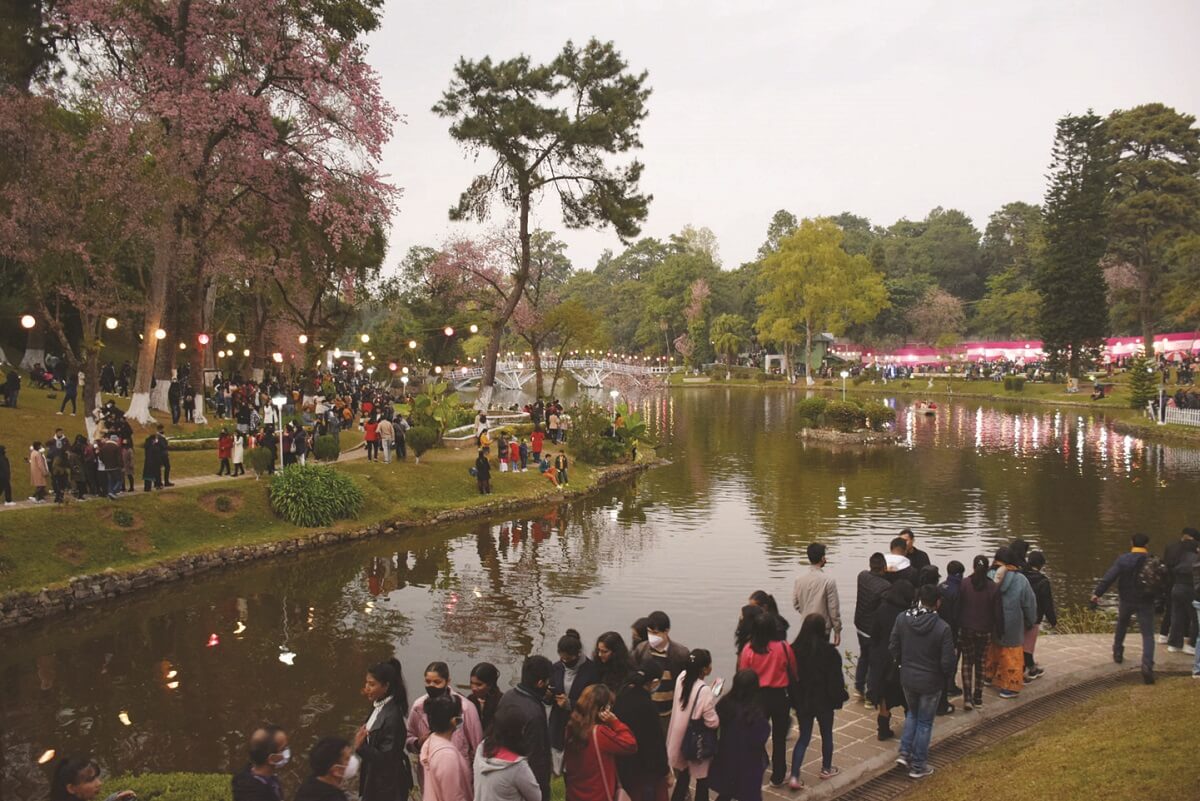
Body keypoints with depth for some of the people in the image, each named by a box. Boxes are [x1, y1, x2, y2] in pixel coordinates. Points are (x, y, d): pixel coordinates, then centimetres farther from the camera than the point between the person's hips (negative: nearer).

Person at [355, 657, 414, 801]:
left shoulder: (392, 716, -27)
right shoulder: (379, 706, 1)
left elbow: (386, 757, -26)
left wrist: (360, 747, -32)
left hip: (388, 784, -9)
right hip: (375, 778, 9)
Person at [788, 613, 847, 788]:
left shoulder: (794, 649, -8)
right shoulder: (829, 651, -17)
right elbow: (836, 678, -11)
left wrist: (793, 698, 10)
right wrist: (840, 696, 5)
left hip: (802, 700, 3)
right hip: (824, 700, -2)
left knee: (803, 737, 11)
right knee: (827, 735, 20)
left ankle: (794, 777, 2)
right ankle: (826, 769, 37)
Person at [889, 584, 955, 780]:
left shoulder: (902, 619, -11)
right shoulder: (942, 628, -23)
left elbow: (893, 648, -2)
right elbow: (947, 662, -17)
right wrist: (945, 677, 4)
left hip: (907, 678, 3)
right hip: (931, 682, -3)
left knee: (912, 713, 28)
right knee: (925, 722, 13)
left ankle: (905, 753, 22)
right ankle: (918, 766, 23)